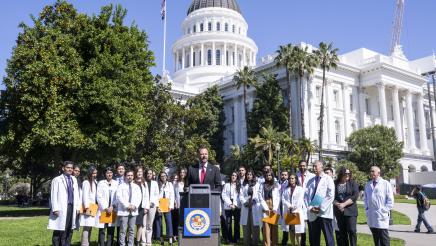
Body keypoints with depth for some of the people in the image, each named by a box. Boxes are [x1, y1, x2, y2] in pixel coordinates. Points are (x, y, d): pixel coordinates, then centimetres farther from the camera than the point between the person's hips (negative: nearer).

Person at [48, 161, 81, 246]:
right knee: (59, 230, -1)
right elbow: (53, 195, -5)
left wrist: (77, 207, 9)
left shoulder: (74, 179, 17)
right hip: (61, 208, -5)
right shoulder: (57, 180, 0)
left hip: (72, 207, 5)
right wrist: (55, 209, -13)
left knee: (69, 230, 8)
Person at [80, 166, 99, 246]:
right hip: (88, 207, -7)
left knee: (90, 227, 9)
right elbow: (85, 196, -13)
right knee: (87, 227, -10)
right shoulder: (86, 182, -7)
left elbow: (97, 195, 11)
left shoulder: (95, 182, 15)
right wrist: (87, 208, -18)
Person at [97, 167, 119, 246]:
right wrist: (105, 208, -8)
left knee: (111, 230, 2)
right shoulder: (101, 183, 4)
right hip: (103, 210, -2)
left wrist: (112, 207, -7)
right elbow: (99, 197, -2)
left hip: (112, 210, 2)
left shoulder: (116, 183, 9)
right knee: (102, 230, -3)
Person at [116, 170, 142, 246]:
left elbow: (139, 197, 7)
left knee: (132, 230, 6)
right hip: (123, 211, -4)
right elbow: (119, 197, -8)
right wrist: (127, 205, -15)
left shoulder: (136, 187, 15)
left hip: (133, 211, 4)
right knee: (123, 230, -5)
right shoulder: (121, 186, 3)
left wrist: (135, 205, -10)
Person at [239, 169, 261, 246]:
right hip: (245, 207, 2)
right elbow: (241, 196, 8)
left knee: (255, 225, -5)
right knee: (246, 226, 1)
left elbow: (258, 195, 1)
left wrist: (253, 201, -11)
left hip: (255, 207, -2)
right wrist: (245, 202, -7)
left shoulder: (257, 184, 10)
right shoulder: (243, 185, 17)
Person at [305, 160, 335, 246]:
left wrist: (321, 208, -11)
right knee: (313, 239, 7)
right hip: (312, 214, 4)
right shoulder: (310, 181, 16)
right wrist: (309, 207, -3)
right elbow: (306, 196, 12)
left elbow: (331, 196, -7)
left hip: (324, 213, -4)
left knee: (328, 238, -2)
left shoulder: (328, 179, 2)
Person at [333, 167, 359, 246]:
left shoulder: (353, 183, 2)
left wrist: (344, 204, -14)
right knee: (342, 232, 6)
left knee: (351, 231, -8)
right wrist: (337, 204, -14)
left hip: (350, 211, -2)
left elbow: (355, 196, -8)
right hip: (339, 211, 2)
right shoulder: (335, 183, 5)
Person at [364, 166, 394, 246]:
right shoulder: (368, 185, 13)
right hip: (371, 216, 5)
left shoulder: (385, 184, -1)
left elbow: (390, 200, -3)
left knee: (383, 238, -3)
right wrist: (367, 209, 8)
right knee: (376, 238, 11)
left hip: (381, 215, -5)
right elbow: (365, 198, 21)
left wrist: (384, 210, -10)